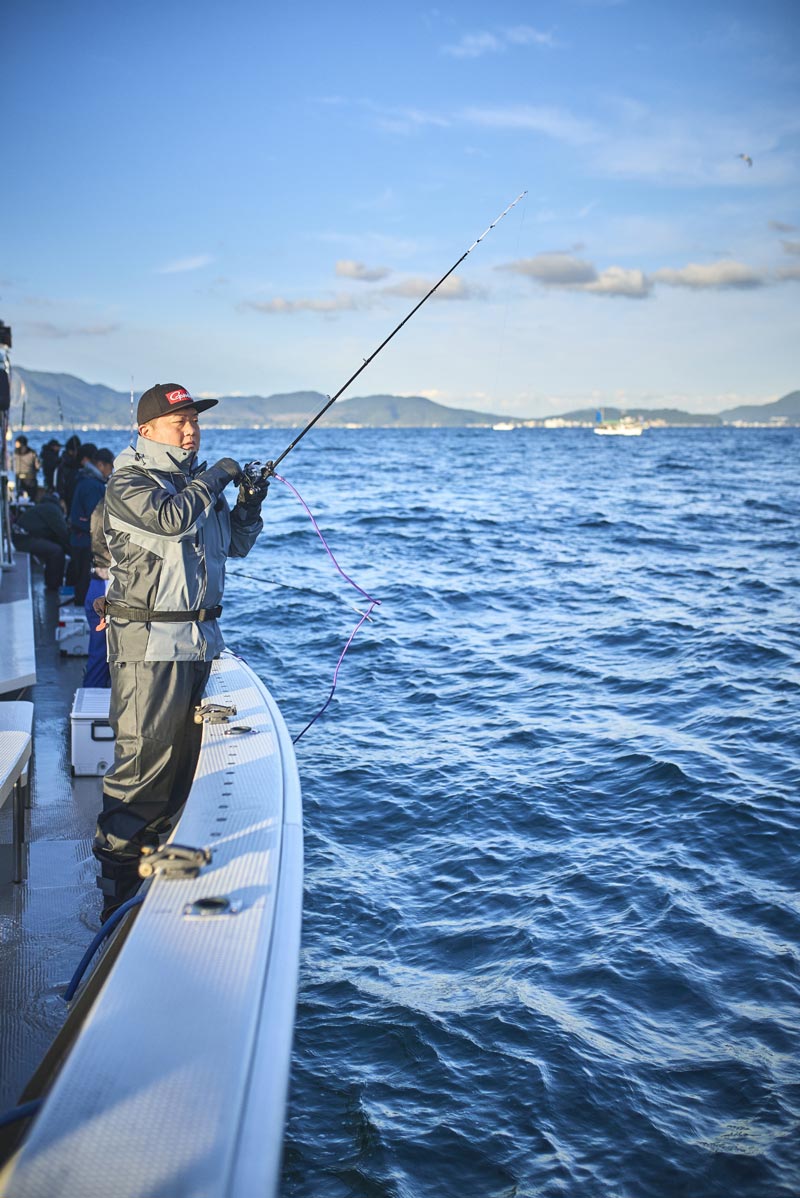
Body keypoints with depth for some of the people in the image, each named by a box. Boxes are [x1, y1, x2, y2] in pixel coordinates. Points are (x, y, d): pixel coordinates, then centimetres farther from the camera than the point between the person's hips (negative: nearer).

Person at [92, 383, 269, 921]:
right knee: (146, 751, -8)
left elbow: (234, 546, 21)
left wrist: (249, 507, 4)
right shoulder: (128, 483, -7)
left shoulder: (199, 480, 15)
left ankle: (159, 849, 27)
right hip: (150, 639, -8)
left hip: (199, 638, 8)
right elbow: (171, 517, -26)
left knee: (185, 750, 13)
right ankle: (115, 869, 3)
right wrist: (216, 479, -13)